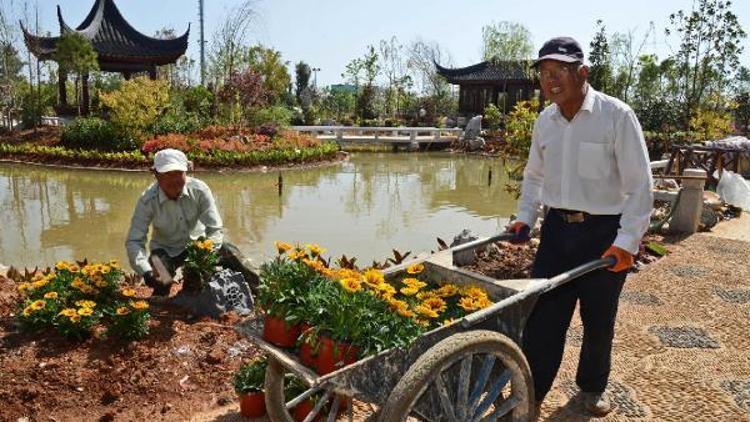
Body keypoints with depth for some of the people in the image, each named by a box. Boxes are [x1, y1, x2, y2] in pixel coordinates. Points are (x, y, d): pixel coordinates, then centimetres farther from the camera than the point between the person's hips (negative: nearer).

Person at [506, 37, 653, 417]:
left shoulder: (617, 116, -13)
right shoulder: (545, 121, 3)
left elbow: (639, 184, -13)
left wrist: (627, 240, -18)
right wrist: (525, 218, 5)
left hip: (604, 232, -3)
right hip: (557, 229, 4)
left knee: (598, 320, 14)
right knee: (542, 315, 2)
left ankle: (592, 387, 37)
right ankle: (531, 394, 15)